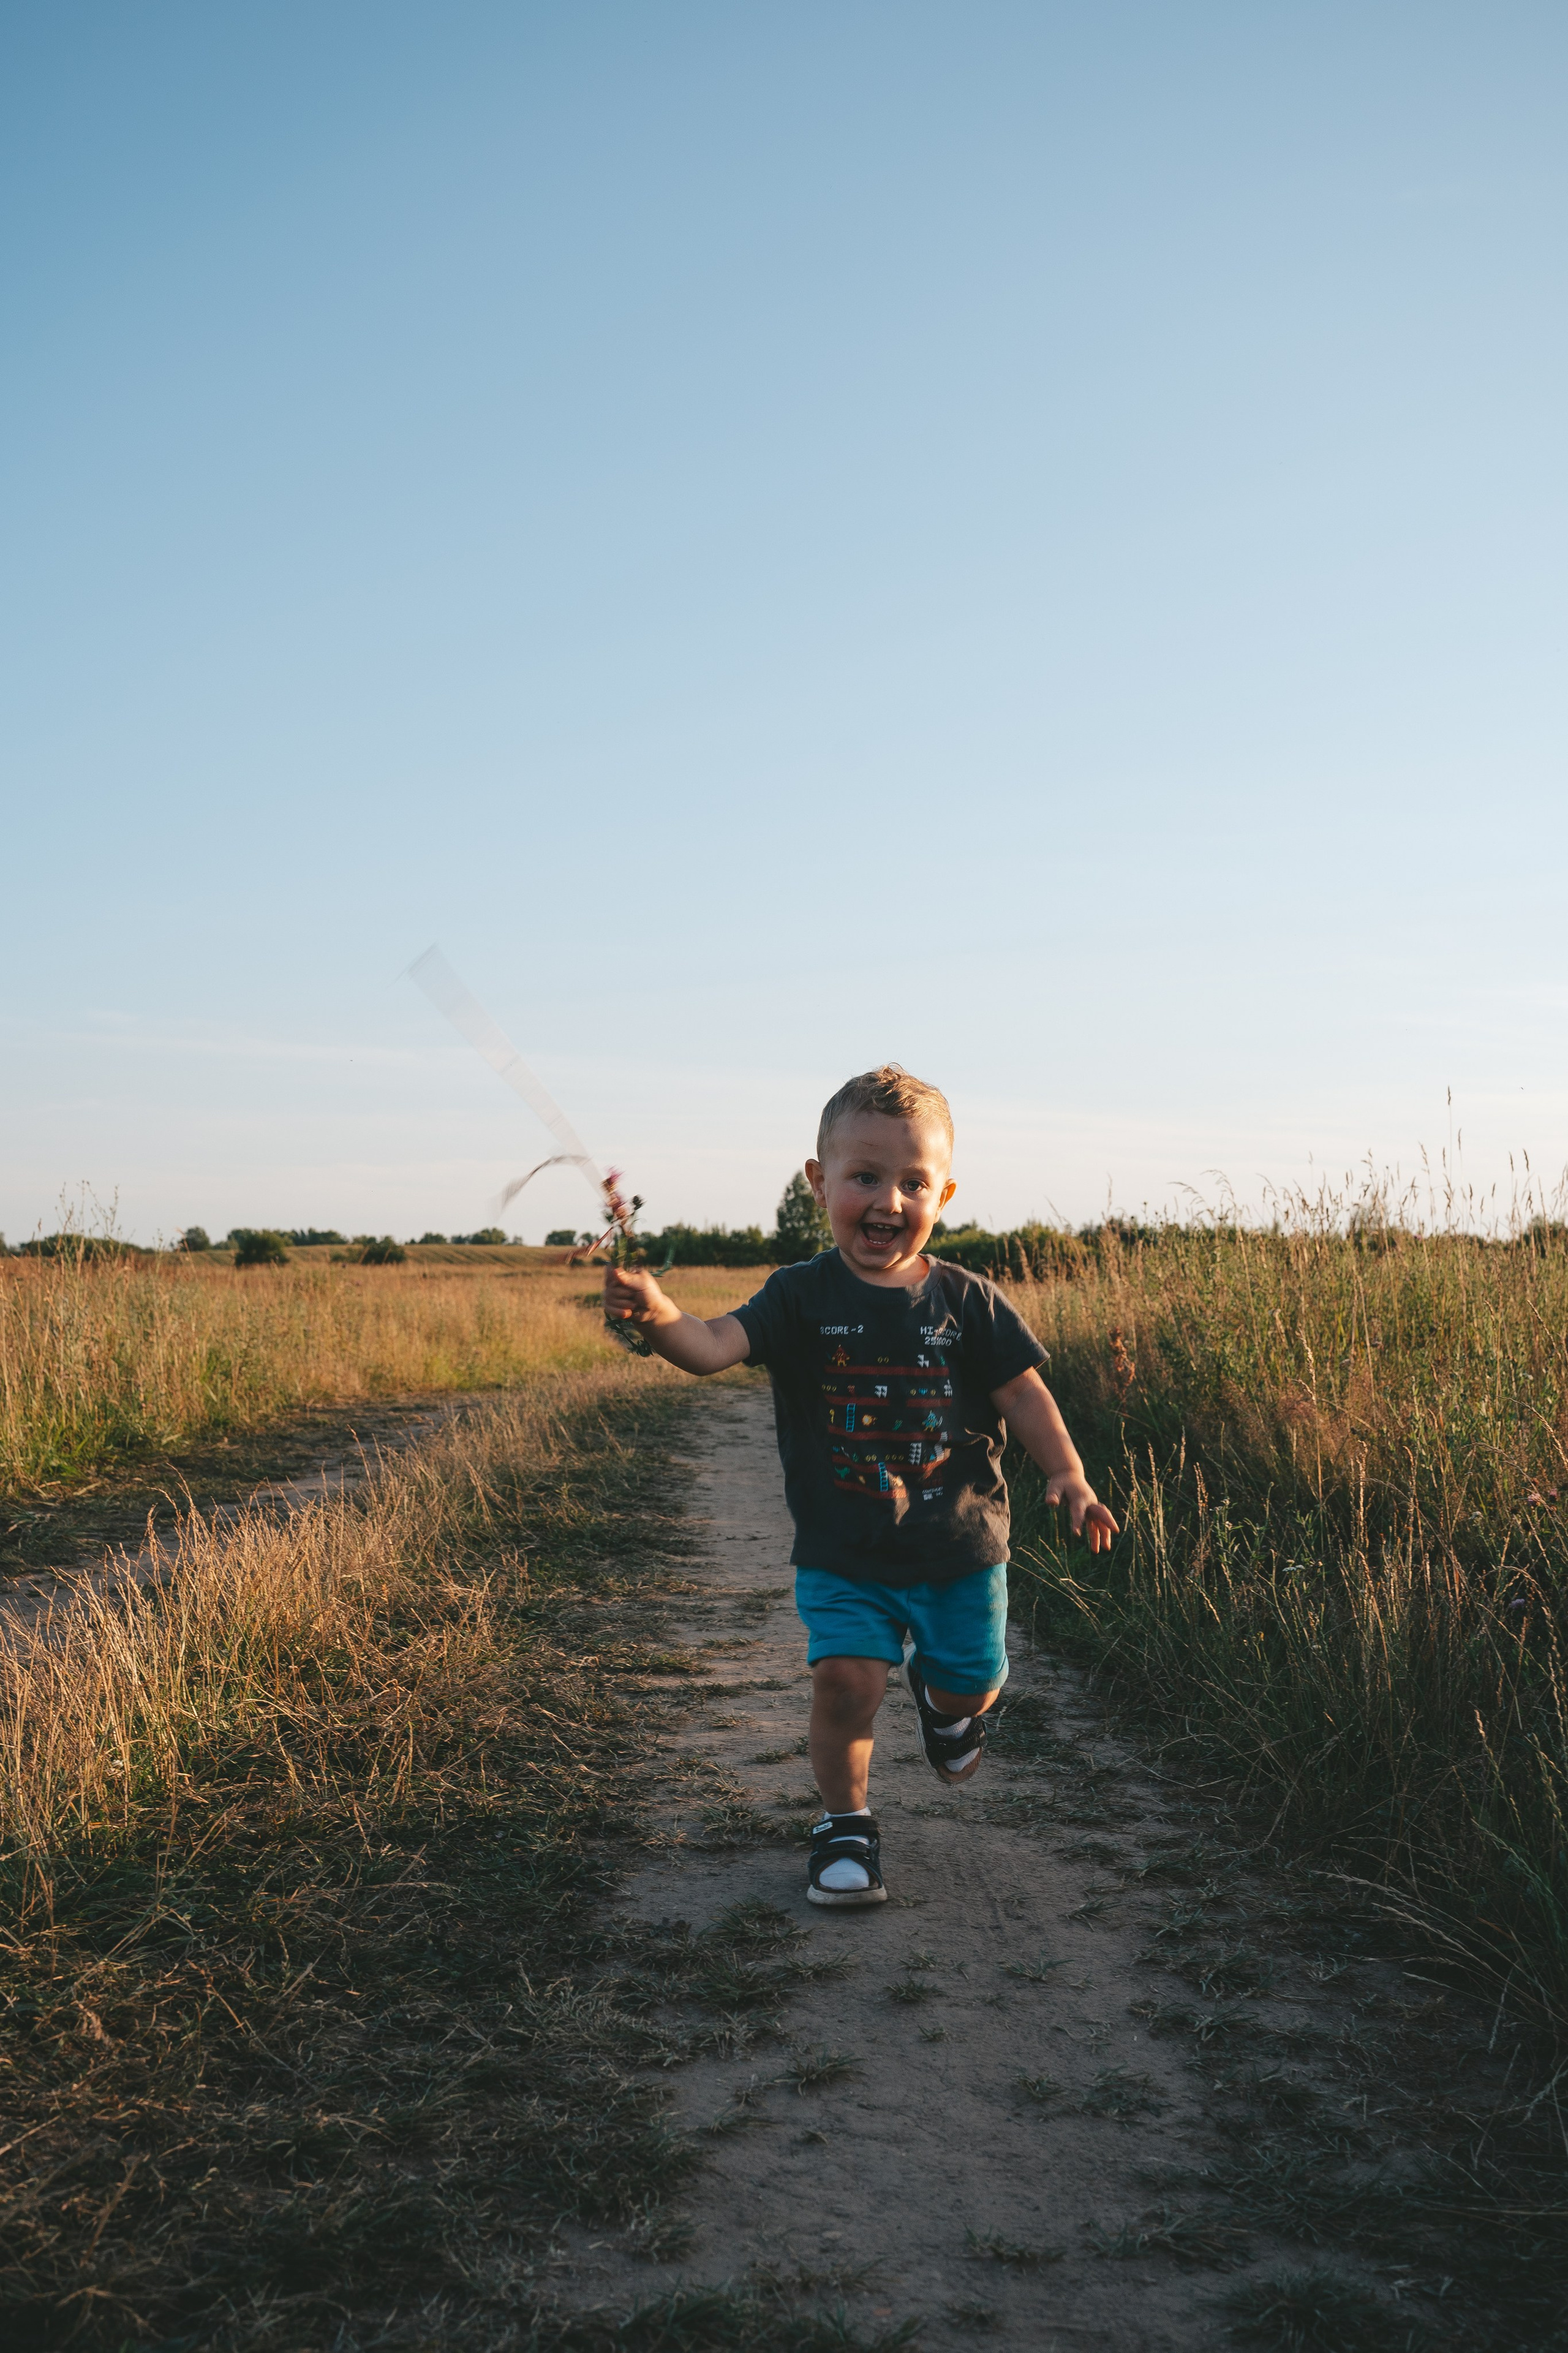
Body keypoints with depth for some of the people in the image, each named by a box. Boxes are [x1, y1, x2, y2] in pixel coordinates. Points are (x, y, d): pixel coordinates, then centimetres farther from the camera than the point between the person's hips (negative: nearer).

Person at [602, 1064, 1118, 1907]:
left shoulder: (967, 1302, -5)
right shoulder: (802, 1297, -10)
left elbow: (1023, 1393, -2)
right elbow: (716, 1343, -24)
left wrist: (1067, 1475, -16)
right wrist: (659, 1317, -45)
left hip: (959, 1550, 2)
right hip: (843, 1555, -2)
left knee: (972, 1684, 13)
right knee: (845, 1680, -14)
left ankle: (942, 1697, 52)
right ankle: (845, 1824, 11)